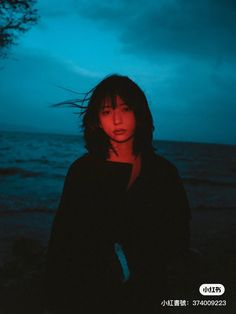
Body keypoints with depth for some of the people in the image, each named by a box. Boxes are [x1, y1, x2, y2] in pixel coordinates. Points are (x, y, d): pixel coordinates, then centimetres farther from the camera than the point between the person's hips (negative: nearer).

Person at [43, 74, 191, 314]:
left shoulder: (163, 172, -6)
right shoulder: (82, 170, -7)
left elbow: (178, 238, -4)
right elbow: (63, 240, -6)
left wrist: (132, 261, -16)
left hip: (146, 294, 1)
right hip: (90, 294, 0)